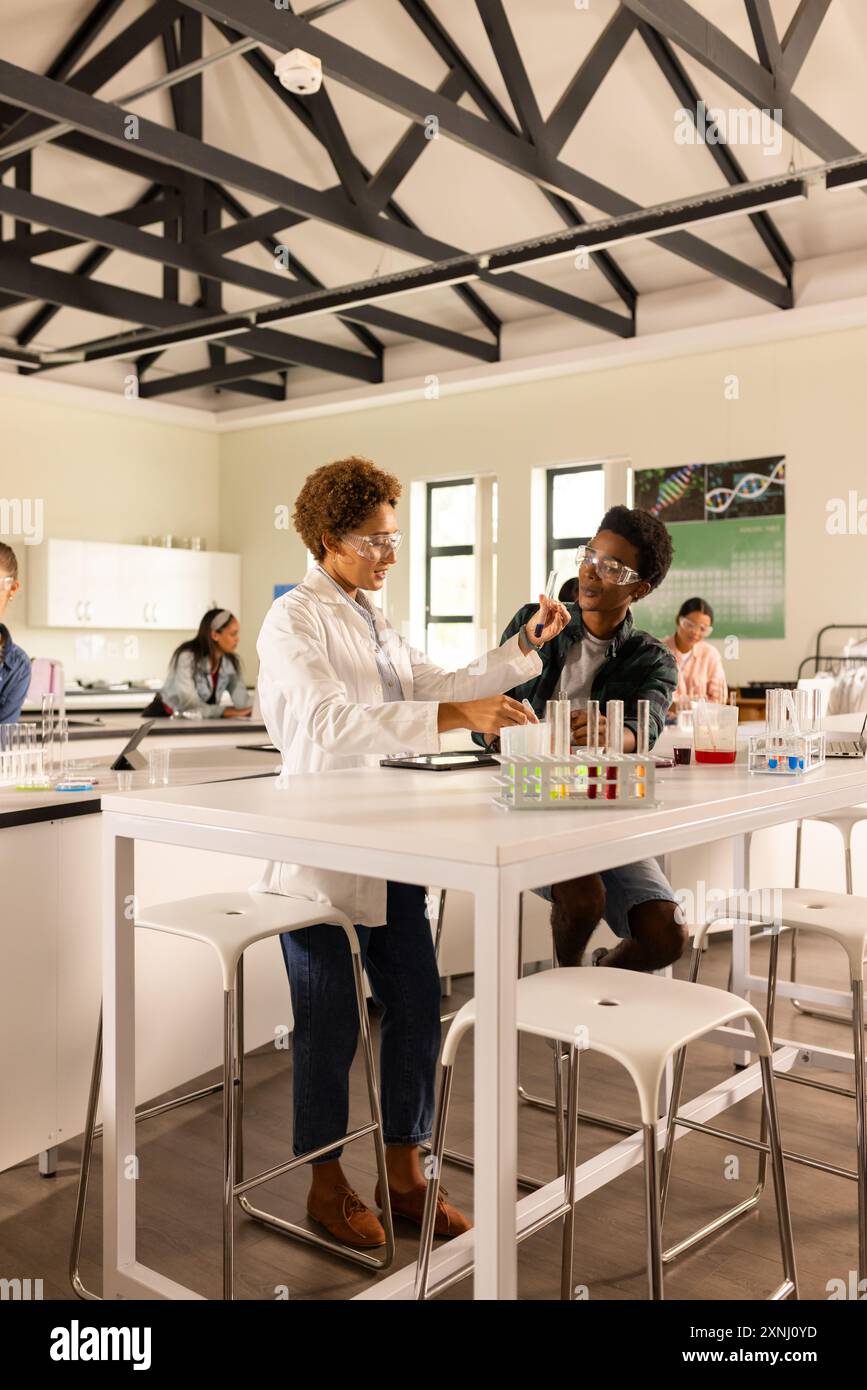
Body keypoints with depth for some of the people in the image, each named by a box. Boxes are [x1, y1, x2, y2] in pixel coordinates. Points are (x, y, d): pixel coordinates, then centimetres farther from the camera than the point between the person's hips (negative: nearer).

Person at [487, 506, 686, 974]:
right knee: (582, 896, -29)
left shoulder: (653, 661, 4)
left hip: (605, 810, 2)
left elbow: (644, 729, -17)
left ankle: (604, 971, 22)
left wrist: (611, 735, -43)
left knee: (667, 936, -14)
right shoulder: (534, 623, 7)